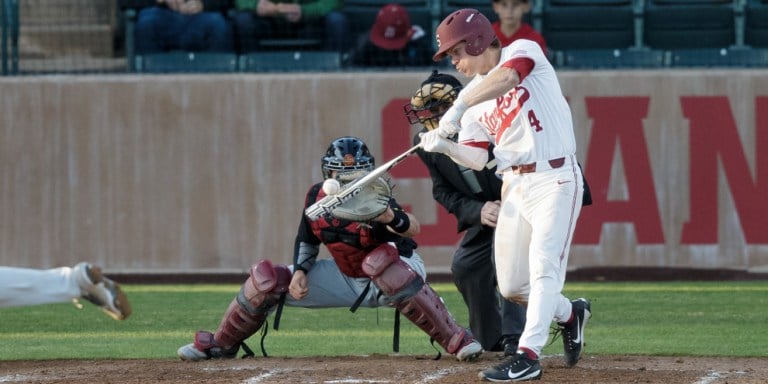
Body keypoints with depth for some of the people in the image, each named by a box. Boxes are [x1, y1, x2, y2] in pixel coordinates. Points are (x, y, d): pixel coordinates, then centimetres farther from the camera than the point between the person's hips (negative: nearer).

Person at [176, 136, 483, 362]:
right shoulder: (317, 197, -10)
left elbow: (414, 229, -43)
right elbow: (307, 240, 8)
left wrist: (392, 218, -64)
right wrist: (300, 271, -10)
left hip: (398, 270, -5)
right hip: (345, 280, 5)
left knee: (381, 262, -43)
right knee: (264, 279, -5)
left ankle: (455, 341, -36)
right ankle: (221, 345, 18)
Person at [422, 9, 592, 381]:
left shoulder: (523, 51, -6)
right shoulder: (474, 93, 11)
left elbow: (506, 78, -30)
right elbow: (477, 158, 6)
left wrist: (459, 108, -40)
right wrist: (444, 145, -14)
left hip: (555, 179, -7)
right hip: (514, 186, 7)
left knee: (544, 268, -17)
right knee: (511, 286, 8)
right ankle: (569, 314, 33)